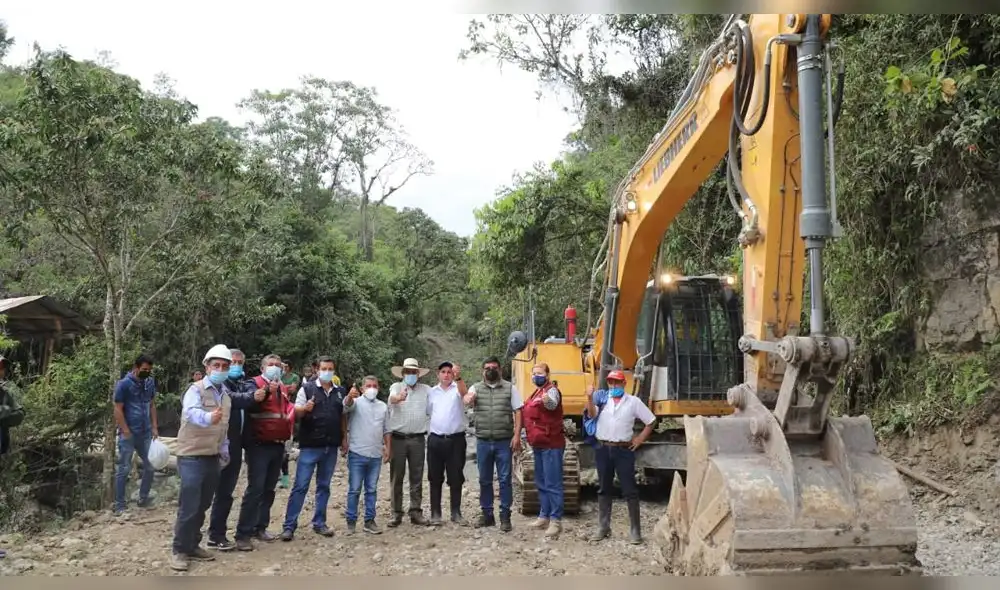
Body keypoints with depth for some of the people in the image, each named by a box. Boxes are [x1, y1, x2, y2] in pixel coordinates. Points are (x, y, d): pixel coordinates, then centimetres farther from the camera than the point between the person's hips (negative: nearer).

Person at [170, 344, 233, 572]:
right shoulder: (196, 389, -12)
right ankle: (179, 550, 8)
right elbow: (190, 412, -35)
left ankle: (192, 545, 25)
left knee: (202, 506, 13)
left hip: (213, 457, 7)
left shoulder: (225, 394, 11)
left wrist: (224, 451, 17)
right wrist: (208, 417, -55)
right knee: (189, 507, -5)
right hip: (192, 456, -7)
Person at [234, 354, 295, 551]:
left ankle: (260, 527, 20)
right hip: (259, 445, -7)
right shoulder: (255, 383, -5)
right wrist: (268, 391, -35)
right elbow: (251, 406, -22)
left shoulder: (282, 388, 16)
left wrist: (291, 414, 9)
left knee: (269, 489, 10)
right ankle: (243, 534, -7)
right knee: (255, 488, -11)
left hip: (277, 445, 7)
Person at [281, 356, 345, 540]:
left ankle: (319, 523, 21)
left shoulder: (340, 392, 11)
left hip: (331, 447, 4)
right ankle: (289, 526, 1)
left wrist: (343, 438, 9)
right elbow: (296, 412, -3)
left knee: (324, 486, 12)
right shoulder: (307, 388, -2)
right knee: (300, 486, -4)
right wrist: (305, 409, -25)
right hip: (310, 446, -4)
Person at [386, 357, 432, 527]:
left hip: (417, 439, 2)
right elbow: (392, 398, -23)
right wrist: (399, 397, -46)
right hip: (398, 438, -2)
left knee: (417, 478, 7)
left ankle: (416, 512, 15)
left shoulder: (426, 390, 9)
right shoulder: (396, 387, 0)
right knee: (396, 478, 4)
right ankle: (396, 513, 12)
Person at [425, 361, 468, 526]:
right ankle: (435, 513, 14)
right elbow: (427, 413, 14)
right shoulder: (432, 392, 10)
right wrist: (428, 430, 3)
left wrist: (458, 377, -42)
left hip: (456, 439, -2)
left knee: (456, 478, 4)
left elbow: (464, 392, -24)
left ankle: (456, 513, 14)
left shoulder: (457, 388, 0)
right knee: (435, 479, 6)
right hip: (435, 439, 2)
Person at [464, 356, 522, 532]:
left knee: (505, 479, 1)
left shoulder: (510, 388, 3)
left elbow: (518, 412, 1)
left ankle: (505, 516, 9)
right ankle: (487, 514, 23)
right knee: (484, 480, 11)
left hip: (504, 441, -2)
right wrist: (469, 399, -39)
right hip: (483, 441, 2)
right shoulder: (476, 388, 7)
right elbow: (467, 400, -14)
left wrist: (517, 435, -9)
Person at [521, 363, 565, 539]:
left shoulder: (551, 390, -11)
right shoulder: (537, 393, 18)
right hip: (539, 445, 10)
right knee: (541, 483, 16)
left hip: (551, 445, -10)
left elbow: (552, 404, -36)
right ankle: (544, 516, 26)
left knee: (552, 484, -9)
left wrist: (548, 401, -57)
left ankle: (556, 521, -7)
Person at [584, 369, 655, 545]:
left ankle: (635, 531, 7)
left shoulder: (633, 401, 1)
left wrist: (640, 439, 1)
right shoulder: (602, 398, 4)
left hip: (624, 450, -2)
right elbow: (592, 414, -12)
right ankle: (603, 528, 22)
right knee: (603, 489, 11)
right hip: (603, 449, 2)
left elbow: (651, 421, 7)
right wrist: (589, 398, -28)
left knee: (630, 490, 0)